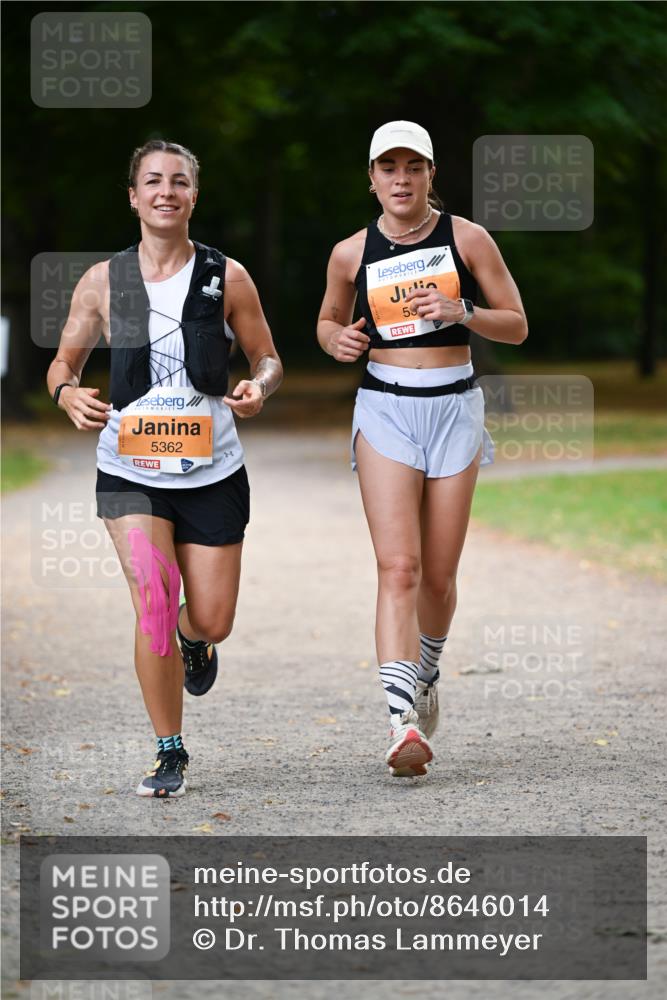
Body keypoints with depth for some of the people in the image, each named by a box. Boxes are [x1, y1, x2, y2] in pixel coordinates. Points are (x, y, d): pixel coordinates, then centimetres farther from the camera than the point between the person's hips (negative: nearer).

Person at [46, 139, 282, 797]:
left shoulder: (226, 278, -2)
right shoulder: (102, 282, -1)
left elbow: (266, 357, 6)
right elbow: (64, 363, 8)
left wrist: (260, 388, -18)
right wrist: (69, 394, -16)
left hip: (212, 471, 1)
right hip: (129, 471, -1)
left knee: (211, 621, 4)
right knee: (153, 602, -16)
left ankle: (192, 637, 46)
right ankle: (170, 755, -1)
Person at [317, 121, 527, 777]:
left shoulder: (467, 238, 0)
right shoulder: (351, 253, 3)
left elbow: (517, 326, 2)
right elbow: (328, 319, 20)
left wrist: (462, 311, -16)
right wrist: (336, 340, -3)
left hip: (453, 408, 1)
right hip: (384, 409, -1)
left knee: (438, 576, 5)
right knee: (398, 567, -15)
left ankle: (425, 674, 36)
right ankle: (403, 722, -24)